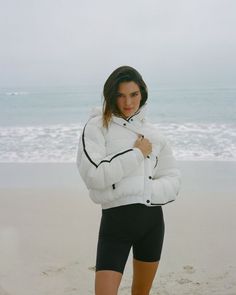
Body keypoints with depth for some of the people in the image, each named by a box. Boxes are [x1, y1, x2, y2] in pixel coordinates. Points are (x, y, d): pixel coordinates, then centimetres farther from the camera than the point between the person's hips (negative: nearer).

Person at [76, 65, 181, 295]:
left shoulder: (153, 133, 7)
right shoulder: (97, 127, -5)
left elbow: (173, 179, 9)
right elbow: (94, 175, -19)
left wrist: (147, 191, -11)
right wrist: (137, 154, -12)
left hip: (152, 219, 4)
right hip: (116, 220, -4)